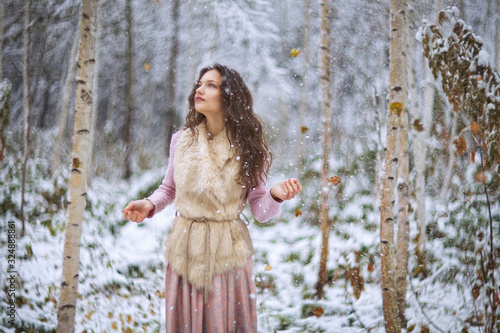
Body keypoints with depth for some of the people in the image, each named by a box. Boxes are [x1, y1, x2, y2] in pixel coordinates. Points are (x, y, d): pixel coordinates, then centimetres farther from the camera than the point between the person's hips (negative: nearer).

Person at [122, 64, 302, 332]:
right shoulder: (181, 141, 0)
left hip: (227, 252, -2)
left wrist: (275, 195, -24)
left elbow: (260, 211, -4)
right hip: (185, 250, 2)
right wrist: (149, 205, -5)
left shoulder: (246, 148, -5)